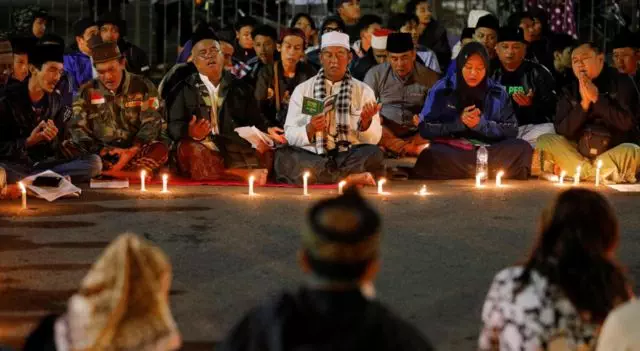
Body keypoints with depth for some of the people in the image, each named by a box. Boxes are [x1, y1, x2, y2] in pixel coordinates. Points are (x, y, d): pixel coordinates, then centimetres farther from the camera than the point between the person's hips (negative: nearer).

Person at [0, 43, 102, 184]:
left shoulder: (56, 102, 9)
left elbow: (59, 149, 10)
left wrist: (52, 139, -13)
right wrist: (28, 142, -17)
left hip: (44, 165, 6)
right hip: (14, 166, -6)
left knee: (94, 163, -17)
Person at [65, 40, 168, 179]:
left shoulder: (143, 86, 0)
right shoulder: (88, 91, 4)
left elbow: (152, 124, -4)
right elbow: (78, 128, 1)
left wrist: (132, 151, -22)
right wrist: (101, 152, -18)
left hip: (135, 151, -2)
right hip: (99, 153, 2)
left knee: (160, 150, -32)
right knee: (68, 149, -26)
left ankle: (104, 173, -41)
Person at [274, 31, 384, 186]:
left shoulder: (364, 91, 10)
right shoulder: (302, 90, 10)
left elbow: (373, 139, 4)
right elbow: (290, 135, 3)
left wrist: (366, 121, -17)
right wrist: (310, 129, -17)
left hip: (349, 156, 0)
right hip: (311, 156, 1)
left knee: (373, 154, -31)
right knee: (282, 156, -31)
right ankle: (349, 177, -31)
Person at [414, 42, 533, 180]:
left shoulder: (498, 92, 10)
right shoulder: (441, 89, 6)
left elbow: (511, 130, 5)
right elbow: (425, 129, 1)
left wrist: (481, 124, -11)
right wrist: (459, 122, -12)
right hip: (450, 150, -2)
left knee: (523, 149, -26)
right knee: (430, 157, -36)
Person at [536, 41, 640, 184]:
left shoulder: (621, 82, -2)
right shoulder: (569, 91, 6)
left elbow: (627, 122, -14)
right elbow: (562, 131, -4)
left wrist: (597, 98, -16)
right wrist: (584, 103, -14)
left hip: (613, 154, -3)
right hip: (579, 154, 4)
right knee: (545, 141, -16)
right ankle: (592, 172, -25)